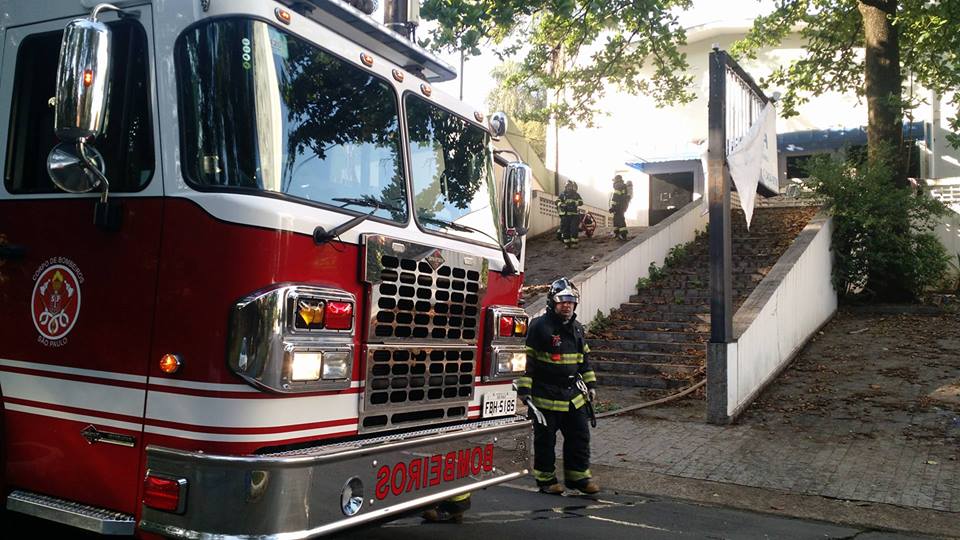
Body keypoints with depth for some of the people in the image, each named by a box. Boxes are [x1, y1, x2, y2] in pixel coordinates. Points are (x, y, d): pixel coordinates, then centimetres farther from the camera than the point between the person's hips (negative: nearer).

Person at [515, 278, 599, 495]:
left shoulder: (577, 329, 11)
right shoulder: (540, 326, -12)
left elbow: (584, 359, 21)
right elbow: (527, 360, -13)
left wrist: (590, 384, 16)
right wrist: (525, 390, -16)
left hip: (572, 395, 6)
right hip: (545, 395, -6)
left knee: (579, 436, 10)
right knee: (546, 439, 5)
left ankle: (578, 475, 22)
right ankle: (546, 478, 18)